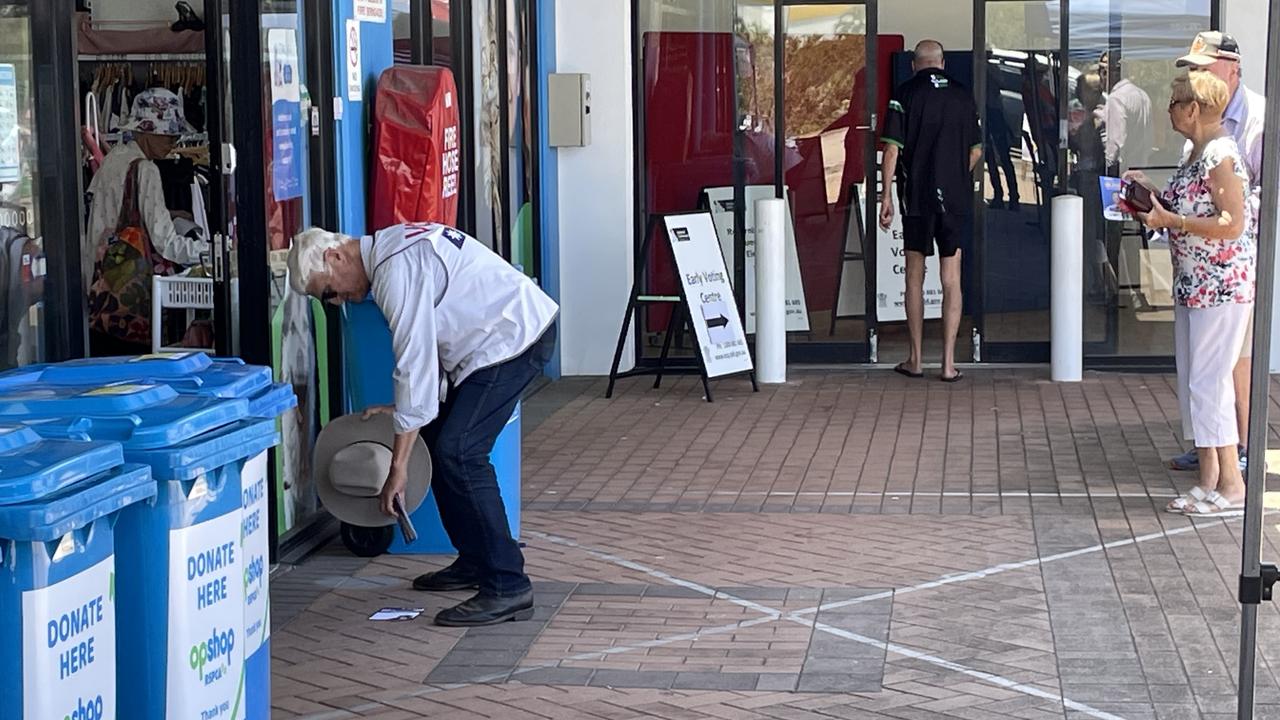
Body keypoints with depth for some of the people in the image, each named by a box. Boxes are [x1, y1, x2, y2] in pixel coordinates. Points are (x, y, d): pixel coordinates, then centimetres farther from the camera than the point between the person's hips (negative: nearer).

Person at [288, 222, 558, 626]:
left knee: (458, 452, -16)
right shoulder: (389, 249, 11)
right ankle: (475, 563, 24)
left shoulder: (396, 271, -20)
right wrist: (403, 408, 15)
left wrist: (398, 468, -19)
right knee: (439, 441, 13)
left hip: (515, 337, -11)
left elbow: (416, 365, -22)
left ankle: (507, 589, -16)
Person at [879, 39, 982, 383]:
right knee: (951, 280, 3)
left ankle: (916, 360, 13)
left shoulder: (906, 94, -3)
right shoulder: (963, 96, 6)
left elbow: (892, 149, -8)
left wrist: (886, 195, -2)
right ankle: (948, 363, 0)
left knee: (915, 277, 10)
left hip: (917, 197, -1)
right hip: (956, 199, 2)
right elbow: (976, 152, 11)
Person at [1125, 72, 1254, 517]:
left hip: (1223, 288, -10)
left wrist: (1170, 220, -20)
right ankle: (1209, 480, 16)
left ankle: (1232, 486, -1)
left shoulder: (1221, 155, -17)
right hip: (1193, 288, 10)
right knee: (1193, 381, 10)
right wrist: (1150, 194, 11)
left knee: (1209, 381, -7)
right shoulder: (1196, 155, 13)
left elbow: (1232, 224, -22)